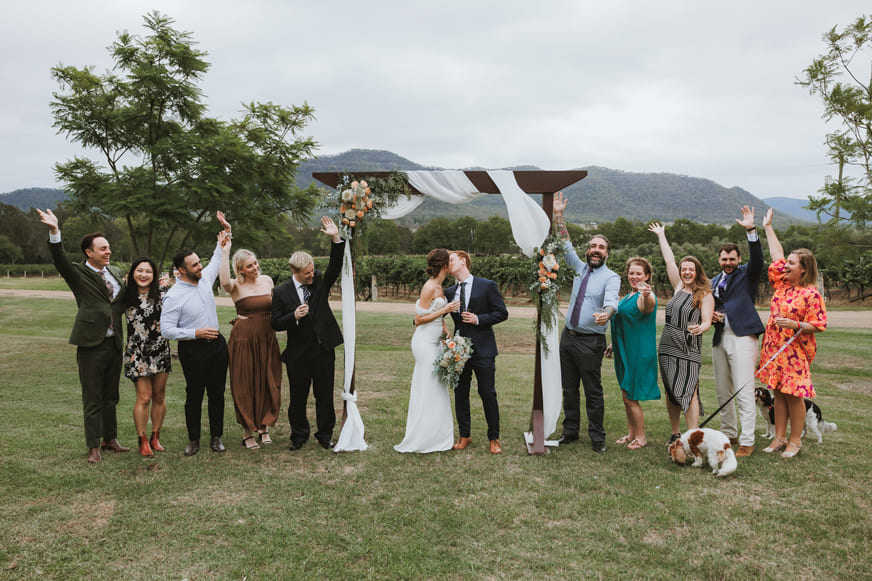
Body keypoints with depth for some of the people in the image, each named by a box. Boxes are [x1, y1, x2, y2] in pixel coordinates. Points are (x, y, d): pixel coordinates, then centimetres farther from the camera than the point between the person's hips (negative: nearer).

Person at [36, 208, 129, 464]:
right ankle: (93, 447, 12)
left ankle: (110, 439, 30)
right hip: (91, 345, -5)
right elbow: (60, 260, -21)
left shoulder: (115, 272, 13)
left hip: (114, 344, 5)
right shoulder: (79, 274, -4)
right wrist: (54, 232, -37)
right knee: (92, 399, 3)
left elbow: (124, 299, 24)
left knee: (110, 396, 17)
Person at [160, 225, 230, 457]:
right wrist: (196, 333, -21)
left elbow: (215, 264, 29)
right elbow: (166, 329, -16)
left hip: (217, 345, 5)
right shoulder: (174, 296, -14)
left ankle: (216, 437, 21)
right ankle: (193, 439, 20)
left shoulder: (205, 278, 4)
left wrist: (220, 246, 27)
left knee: (217, 393, 9)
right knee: (194, 396, 5)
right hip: (192, 350, -5)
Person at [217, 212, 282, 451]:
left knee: (268, 382, 8)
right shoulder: (236, 286, -9)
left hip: (267, 338, 4)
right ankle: (248, 431, 16)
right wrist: (225, 249, -34)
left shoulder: (267, 280, 6)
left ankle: (264, 426, 23)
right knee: (245, 384, 3)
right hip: (243, 339, -4)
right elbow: (224, 280, -34)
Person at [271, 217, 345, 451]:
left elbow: (335, 266, -11)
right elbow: (275, 323, -2)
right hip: (298, 354, -1)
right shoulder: (282, 292, -3)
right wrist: (294, 316, -21)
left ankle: (325, 434, 24)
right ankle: (299, 435, 28)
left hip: (324, 351, 1)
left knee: (325, 395, 9)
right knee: (298, 397, 9)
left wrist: (336, 239, -23)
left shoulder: (320, 282, 2)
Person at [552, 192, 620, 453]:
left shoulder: (611, 277, -7)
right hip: (568, 336, 6)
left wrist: (606, 313, -48)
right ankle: (570, 431, 25)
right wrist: (559, 216, 0)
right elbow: (566, 244, 9)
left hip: (591, 341, -6)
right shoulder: (580, 268, 11)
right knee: (569, 388, 13)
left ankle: (597, 438, 12)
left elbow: (611, 300, -24)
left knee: (593, 391, 0)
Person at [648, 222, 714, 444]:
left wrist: (699, 328, -33)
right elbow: (669, 261, 20)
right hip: (667, 347, 6)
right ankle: (675, 433, 19)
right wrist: (661, 236, 29)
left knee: (688, 392, -12)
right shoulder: (679, 287, 12)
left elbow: (707, 322, -9)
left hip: (689, 350, -5)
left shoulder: (705, 295, -2)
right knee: (671, 393, 9)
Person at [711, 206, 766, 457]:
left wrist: (751, 230, -27)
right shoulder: (714, 281, 18)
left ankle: (747, 442, -6)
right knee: (722, 392, 12)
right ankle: (729, 433, 25)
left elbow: (758, 258, -17)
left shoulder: (747, 274, 3)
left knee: (744, 392, -9)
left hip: (742, 337, -6)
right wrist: (711, 314, 2)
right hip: (720, 338, 6)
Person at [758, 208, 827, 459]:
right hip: (774, 348, 6)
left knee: (794, 395, -1)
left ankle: (795, 441, 12)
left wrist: (794, 325, -25)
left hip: (795, 351, -6)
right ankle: (779, 438, 17)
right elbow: (777, 256, 16)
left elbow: (817, 326, -10)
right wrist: (768, 227, 21)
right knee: (778, 393, 10)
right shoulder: (781, 285, 7)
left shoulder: (811, 295, -10)